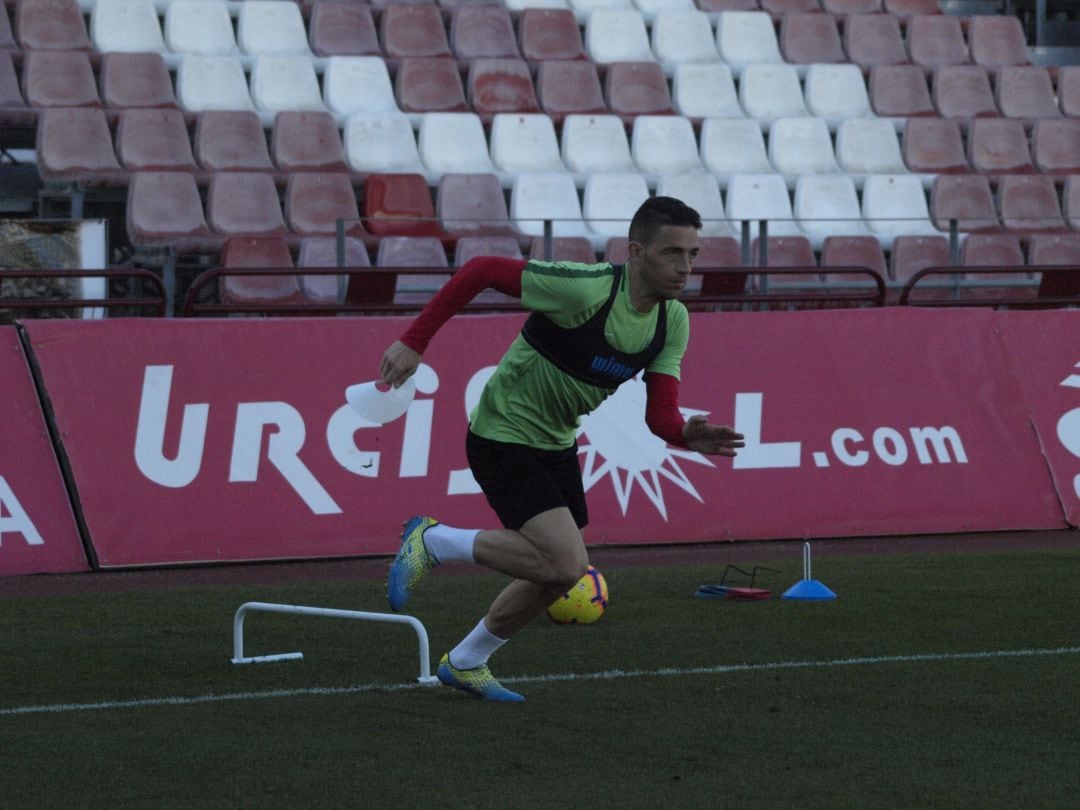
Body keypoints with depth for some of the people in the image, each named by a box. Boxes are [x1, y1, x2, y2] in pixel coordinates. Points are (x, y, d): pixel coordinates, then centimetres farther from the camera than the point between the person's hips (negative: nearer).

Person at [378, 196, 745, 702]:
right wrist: (414, 342, -22)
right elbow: (480, 270, -22)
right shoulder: (586, 288, -28)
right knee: (565, 563, -21)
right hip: (503, 437, -8)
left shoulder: (673, 322, -5)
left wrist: (687, 435, -33)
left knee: (558, 575, 14)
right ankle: (434, 542, -1)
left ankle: (464, 664, 36)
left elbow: (659, 414, -9)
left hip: (556, 444, 8)